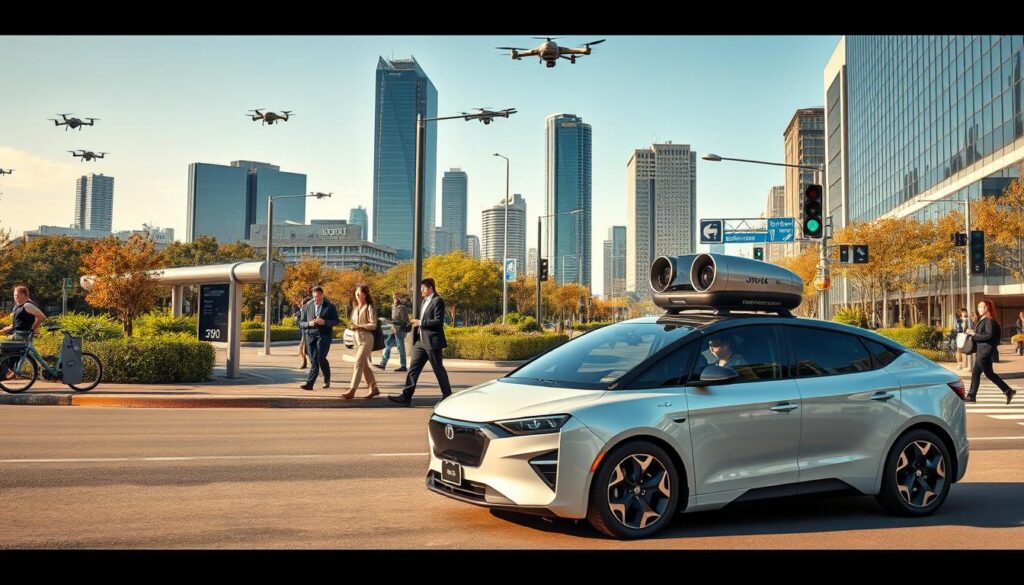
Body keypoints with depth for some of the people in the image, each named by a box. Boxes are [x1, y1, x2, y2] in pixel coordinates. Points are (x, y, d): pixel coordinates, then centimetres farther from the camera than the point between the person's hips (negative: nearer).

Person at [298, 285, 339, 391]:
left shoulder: (330, 306, 2)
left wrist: (324, 322, -15)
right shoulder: (307, 306, 9)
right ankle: (310, 384, 5)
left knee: (321, 358, -12)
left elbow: (336, 321, 1)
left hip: (324, 335, -3)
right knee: (313, 360, 2)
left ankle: (327, 380, 7)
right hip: (310, 335, 3)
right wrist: (309, 323, -10)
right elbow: (301, 322, 12)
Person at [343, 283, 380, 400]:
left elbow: (373, 325, -13)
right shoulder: (356, 307, 15)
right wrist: (351, 325, 1)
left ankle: (352, 390, -17)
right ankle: (374, 388, 21)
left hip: (366, 338, -8)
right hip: (357, 338, 8)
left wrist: (359, 326, -19)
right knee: (364, 364, 12)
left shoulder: (369, 307, -7)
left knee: (358, 363, -14)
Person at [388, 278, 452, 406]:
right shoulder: (425, 301, 18)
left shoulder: (438, 301, -11)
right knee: (413, 368, 5)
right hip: (421, 341, 9)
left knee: (438, 369, -1)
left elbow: (438, 321, -19)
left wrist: (420, 322, -16)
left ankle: (448, 396, 9)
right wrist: (417, 324, 8)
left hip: (432, 341, -9)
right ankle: (406, 396, 5)